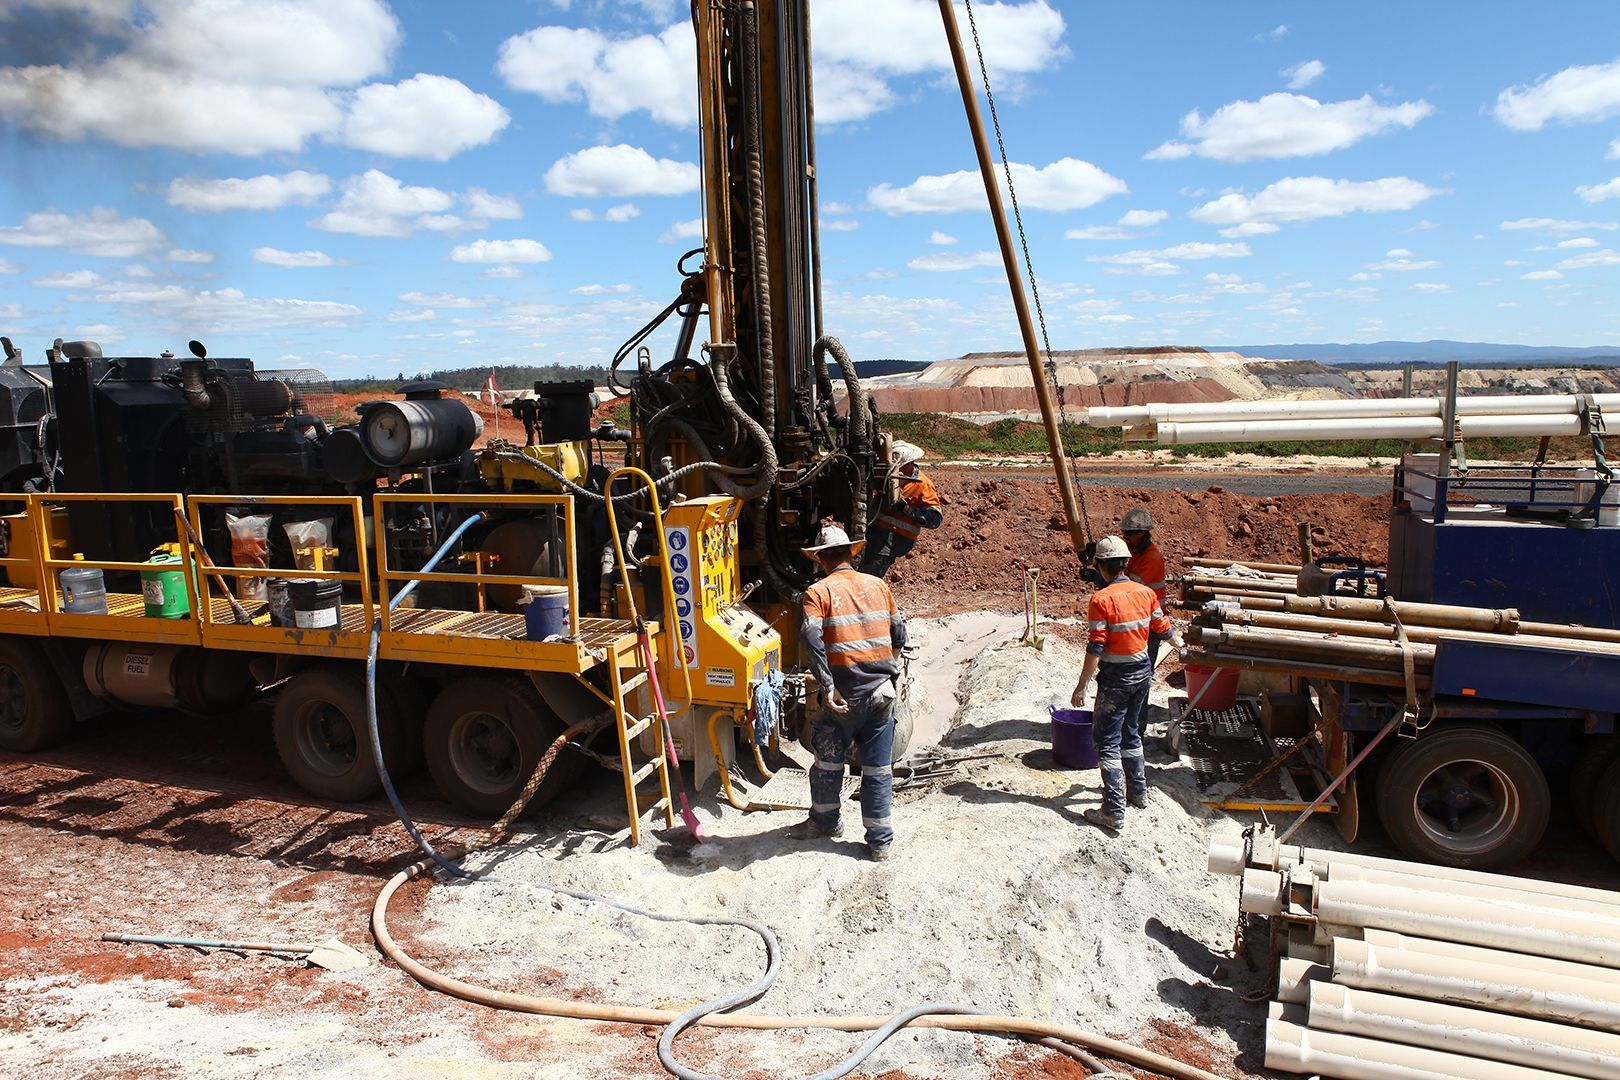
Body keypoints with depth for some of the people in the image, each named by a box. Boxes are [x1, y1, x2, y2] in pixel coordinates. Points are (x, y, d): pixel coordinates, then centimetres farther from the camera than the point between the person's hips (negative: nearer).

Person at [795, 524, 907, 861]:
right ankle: (880, 840, 15)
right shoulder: (878, 585, 6)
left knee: (828, 758, 17)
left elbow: (812, 640, -20)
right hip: (882, 691, 3)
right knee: (878, 767, 10)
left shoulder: (818, 592, -6)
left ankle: (825, 820, 35)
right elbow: (899, 634, 12)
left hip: (845, 693, -3)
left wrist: (827, 687, -19)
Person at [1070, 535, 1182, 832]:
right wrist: (1178, 641, 35)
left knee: (1107, 741, -1)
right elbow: (1163, 628, 12)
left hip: (1116, 677, -7)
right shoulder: (1145, 592, -1)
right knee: (1131, 732, 24)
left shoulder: (1101, 599, -20)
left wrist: (1081, 686, -15)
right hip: (1143, 672, 7)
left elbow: (1095, 648, -21)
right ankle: (1138, 791, 36)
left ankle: (1114, 811, -4)